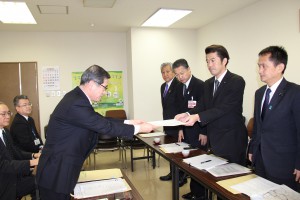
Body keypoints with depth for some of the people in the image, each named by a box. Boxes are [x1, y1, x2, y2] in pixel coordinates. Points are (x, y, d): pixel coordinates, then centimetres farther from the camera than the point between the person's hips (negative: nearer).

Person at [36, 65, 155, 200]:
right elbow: (105, 127, -23)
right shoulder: (76, 104, -27)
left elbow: (100, 120, 10)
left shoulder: (76, 97, 3)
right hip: (56, 174, -9)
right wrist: (138, 128, -13)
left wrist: (128, 122, 9)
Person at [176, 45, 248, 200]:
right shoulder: (208, 83, 10)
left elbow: (224, 108, -24)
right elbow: (202, 105, 5)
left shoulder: (237, 81, -13)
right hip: (214, 139, 6)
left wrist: (197, 117, -34)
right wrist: (188, 114, -16)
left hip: (231, 139, -5)